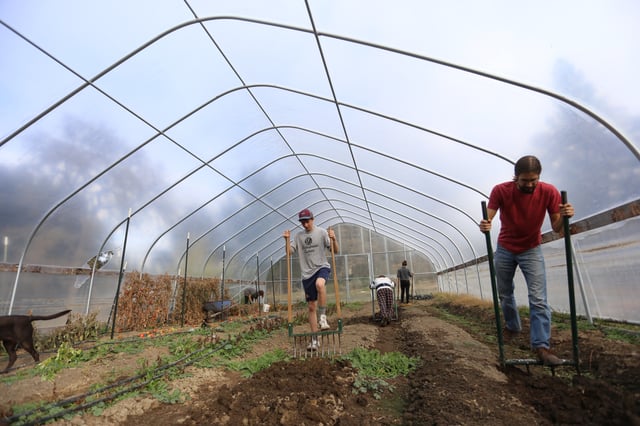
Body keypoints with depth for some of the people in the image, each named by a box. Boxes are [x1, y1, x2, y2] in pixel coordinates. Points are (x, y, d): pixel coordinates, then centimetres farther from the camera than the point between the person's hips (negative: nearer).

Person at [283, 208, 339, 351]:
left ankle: (322, 317, -22)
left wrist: (333, 239, -23)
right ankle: (314, 339, 18)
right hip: (307, 273, 3)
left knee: (319, 284, -39)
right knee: (311, 307, 6)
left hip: (322, 267, -3)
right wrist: (287, 240, -11)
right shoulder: (298, 236, 9)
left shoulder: (322, 232, -1)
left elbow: (335, 251, -4)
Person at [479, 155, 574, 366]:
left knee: (538, 299, -10)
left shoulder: (549, 192, -17)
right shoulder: (501, 191, -19)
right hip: (504, 249, 1)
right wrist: (484, 225, -49)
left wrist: (564, 216, -35)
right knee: (505, 294, 14)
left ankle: (541, 346, -2)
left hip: (531, 250, -1)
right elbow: (487, 218, -25)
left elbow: (556, 228, -13)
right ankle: (512, 327, 37)